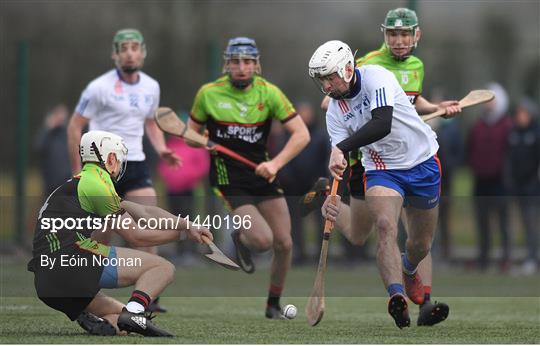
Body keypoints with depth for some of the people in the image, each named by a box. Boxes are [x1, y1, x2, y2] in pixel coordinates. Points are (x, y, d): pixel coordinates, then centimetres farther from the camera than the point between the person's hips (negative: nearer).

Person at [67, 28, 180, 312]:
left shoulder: (151, 87, 7)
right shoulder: (100, 87, -9)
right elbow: (75, 126, -4)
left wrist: (162, 150, 6)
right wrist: (77, 170, -8)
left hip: (135, 164, 5)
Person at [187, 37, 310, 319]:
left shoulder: (268, 92, -6)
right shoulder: (209, 93, -6)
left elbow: (301, 134, -10)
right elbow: (192, 130, 9)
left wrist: (275, 164, -23)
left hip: (261, 174, 3)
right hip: (229, 181, -3)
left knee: (284, 244, 0)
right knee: (263, 240, -20)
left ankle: (273, 305, 24)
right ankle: (240, 238, 18)